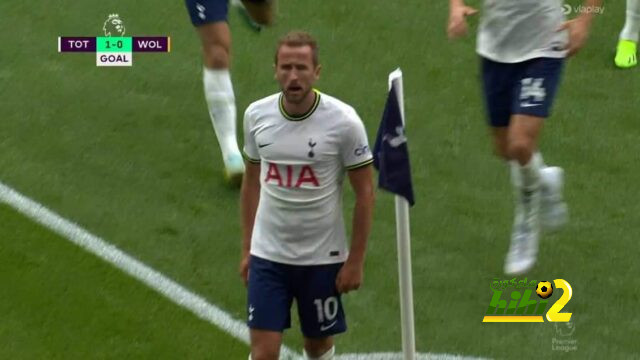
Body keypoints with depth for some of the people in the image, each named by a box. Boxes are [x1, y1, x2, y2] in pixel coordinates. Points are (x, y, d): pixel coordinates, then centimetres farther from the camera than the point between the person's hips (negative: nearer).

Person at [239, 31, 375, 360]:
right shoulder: (257, 115, -3)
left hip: (322, 258, -2)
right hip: (267, 256, 2)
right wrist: (247, 249, 11)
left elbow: (364, 193, -7)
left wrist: (355, 260, -7)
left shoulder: (343, 121, -13)